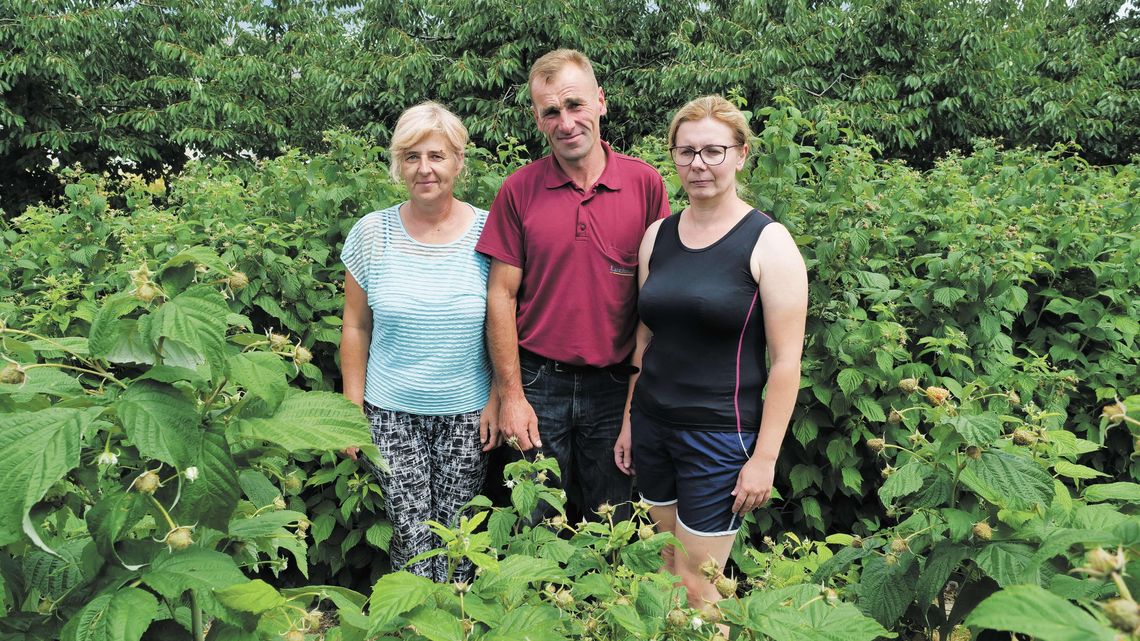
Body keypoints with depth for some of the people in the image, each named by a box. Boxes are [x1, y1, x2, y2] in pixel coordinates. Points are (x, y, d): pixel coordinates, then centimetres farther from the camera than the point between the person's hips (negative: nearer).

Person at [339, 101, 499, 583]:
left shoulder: (488, 232, -5)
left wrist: (497, 401, -2)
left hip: (467, 414, 0)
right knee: (411, 536, 2)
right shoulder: (371, 233, -1)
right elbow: (356, 327, 5)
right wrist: (353, 408, 4)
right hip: (391, 414, 1)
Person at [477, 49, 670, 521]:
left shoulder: (646, 184, -3)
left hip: (616, 386, 1)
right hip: (539, 382, 0)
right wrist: (511, 394, -5)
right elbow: (501, 296, -3)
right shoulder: (518, 191, -4)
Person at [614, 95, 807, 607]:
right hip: (653, 425, 5)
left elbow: (786, 360, -10)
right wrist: (630, 421, 14)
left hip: (720, 436, -5)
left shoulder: (769, 243, -9)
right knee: (665, 572, 14)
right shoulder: (658, 235, 6)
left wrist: (764, 457, -12)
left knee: (695, 588, 2)